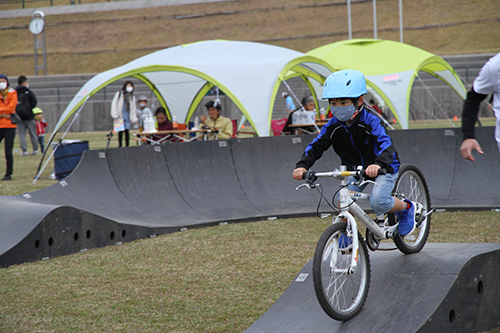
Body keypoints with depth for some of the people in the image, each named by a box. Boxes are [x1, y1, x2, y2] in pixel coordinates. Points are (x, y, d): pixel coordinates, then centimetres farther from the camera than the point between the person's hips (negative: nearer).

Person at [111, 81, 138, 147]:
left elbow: (133, 108, 14)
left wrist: (134, 119, 7)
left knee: (127, 131, -1)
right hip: (120, 116, -2)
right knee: (120, 131, -3)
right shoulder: (119, 94, 3)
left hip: (127, 116, 2)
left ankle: (127, 145, 4)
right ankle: (120, 145, 4)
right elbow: (114, 104, 2)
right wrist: (115, 115, -5)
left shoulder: (132, 97, 11)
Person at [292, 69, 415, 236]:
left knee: (378, 202, -25)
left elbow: (386, 144, -40)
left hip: (384, 168, -5)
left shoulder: (370, 120, -27)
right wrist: (302, 166, -31)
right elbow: (316, 147, -11)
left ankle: (406, 208, 6)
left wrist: (378, 164, -61)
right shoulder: (333, 126, -13)